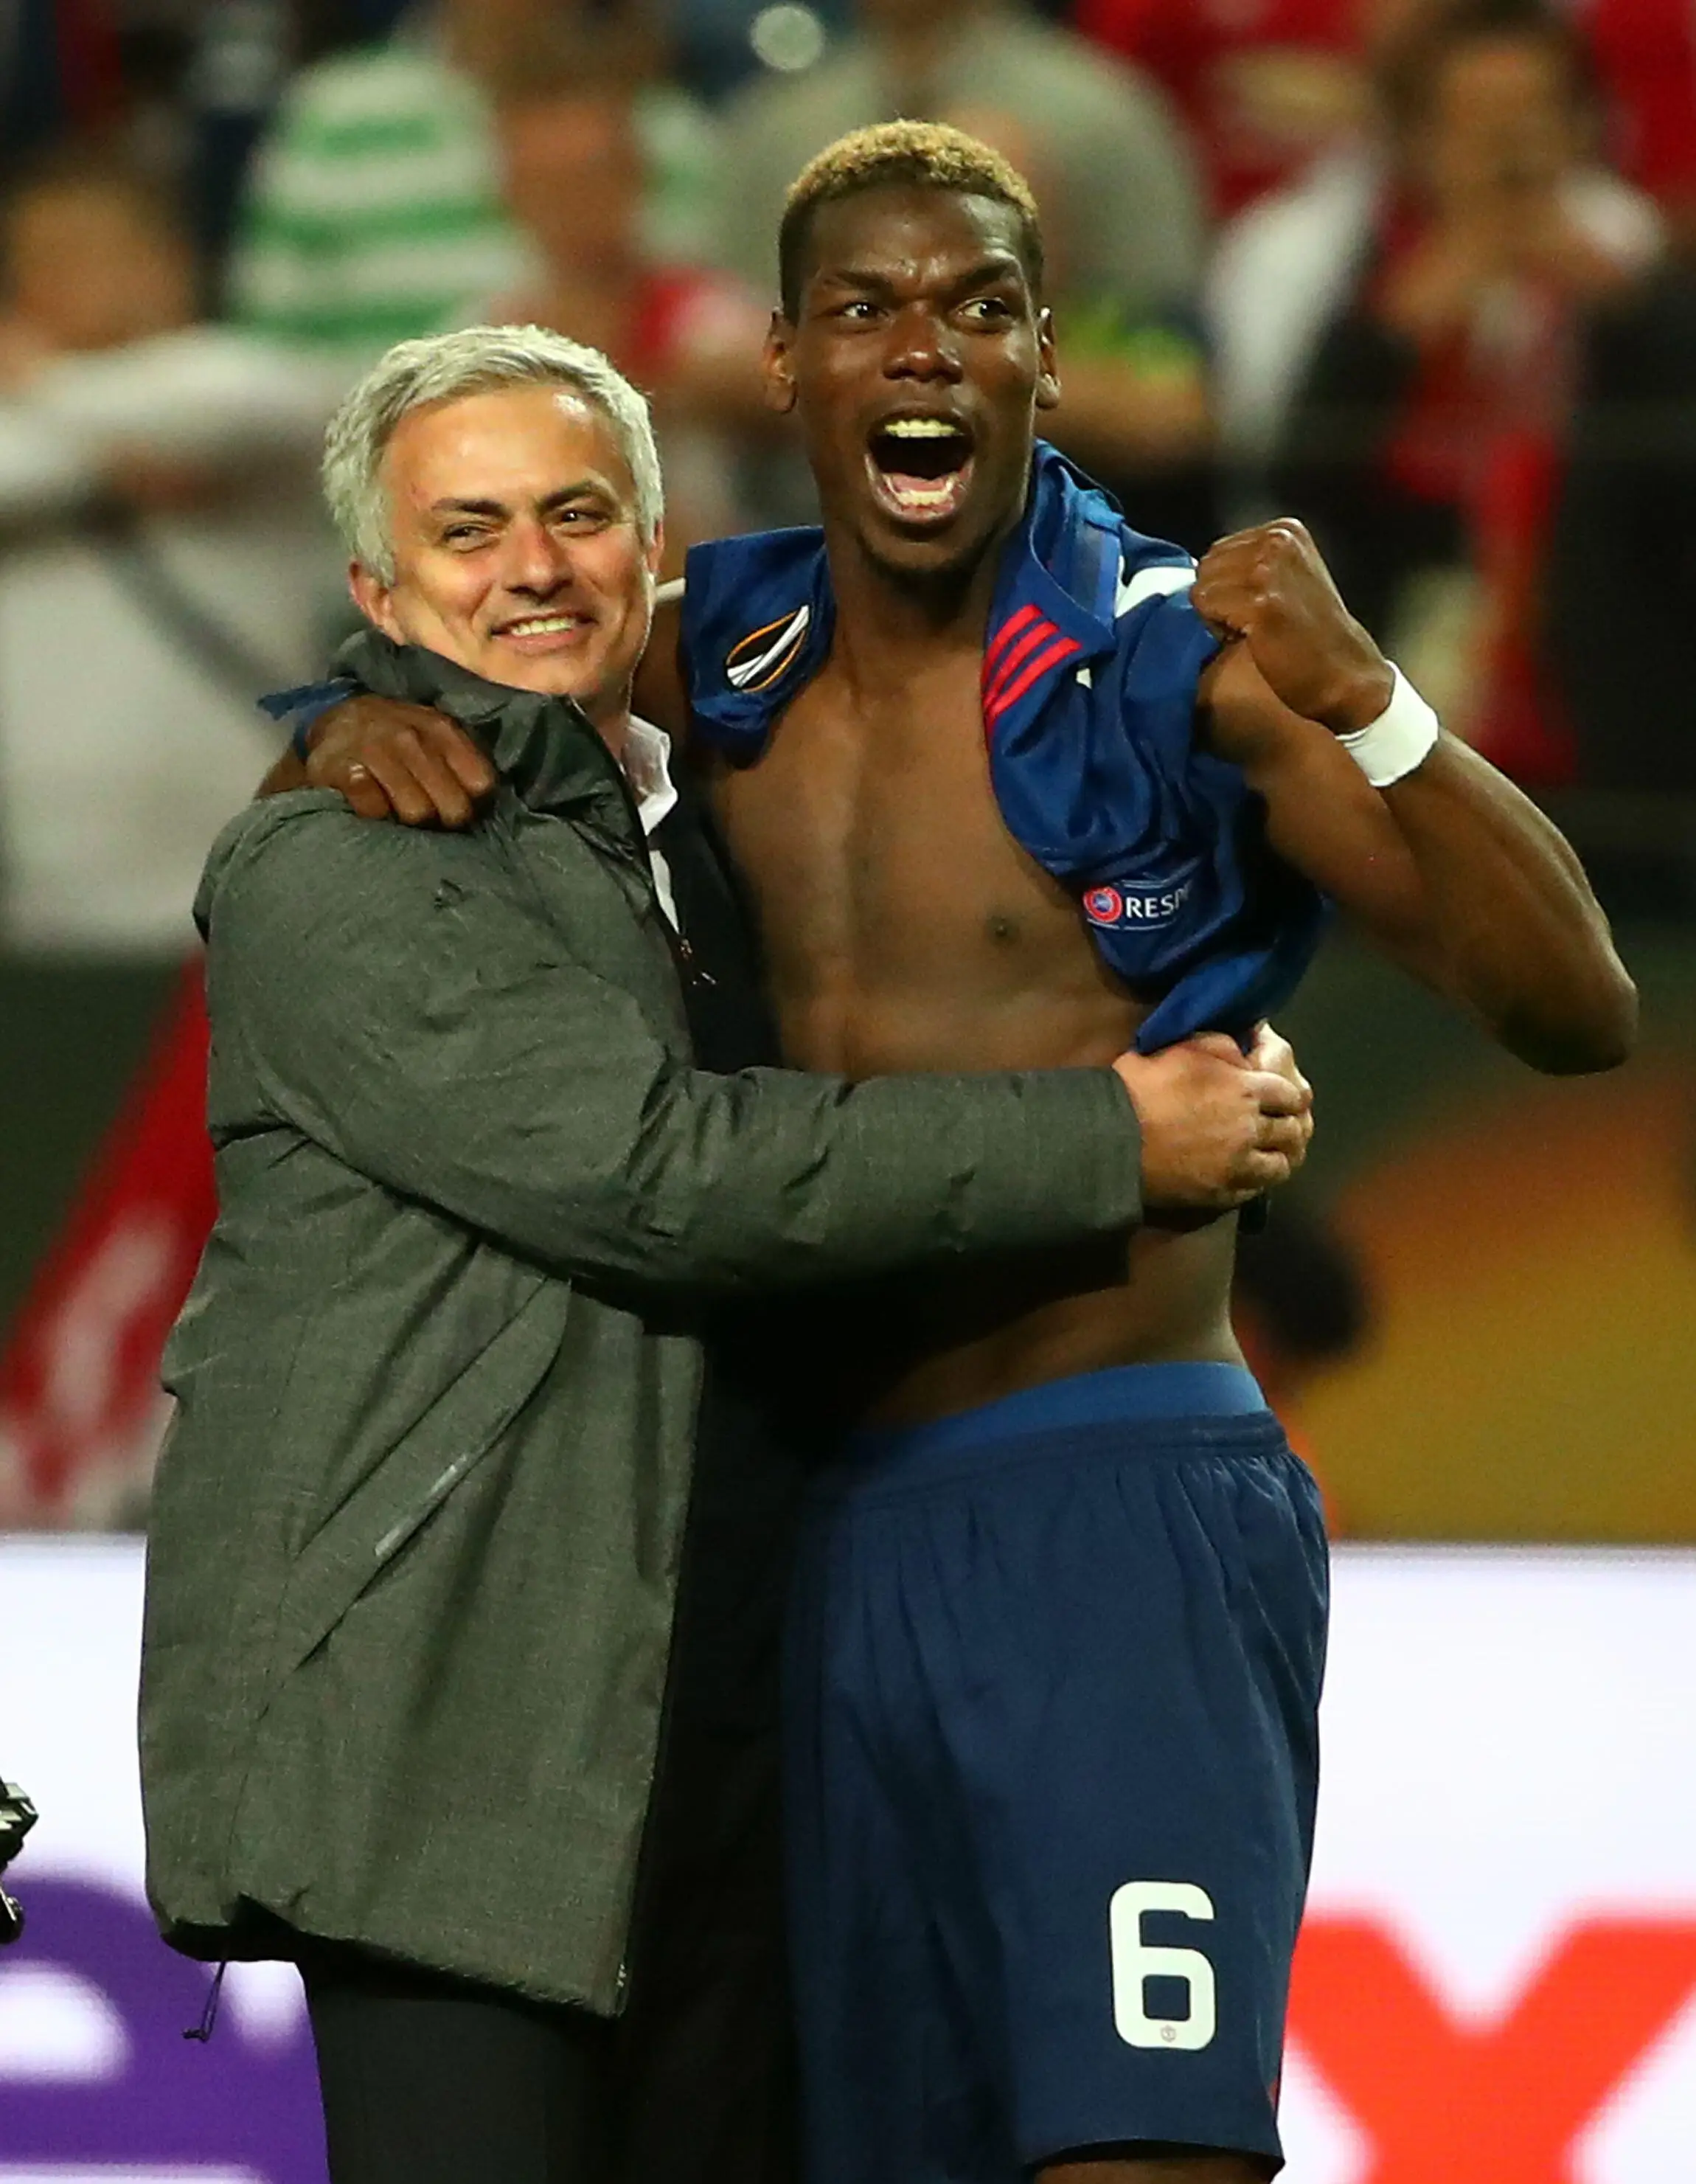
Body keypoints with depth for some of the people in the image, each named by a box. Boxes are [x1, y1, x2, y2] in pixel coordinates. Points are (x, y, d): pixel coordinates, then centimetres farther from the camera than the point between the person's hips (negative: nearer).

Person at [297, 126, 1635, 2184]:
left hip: (1127, 1501, -6)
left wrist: (1360, 702, -26)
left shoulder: (1179, 659, -7)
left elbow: (1577, 1010, -12)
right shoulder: (726, 656, 9)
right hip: (853, 1529, 6)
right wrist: (362, 731, 3)